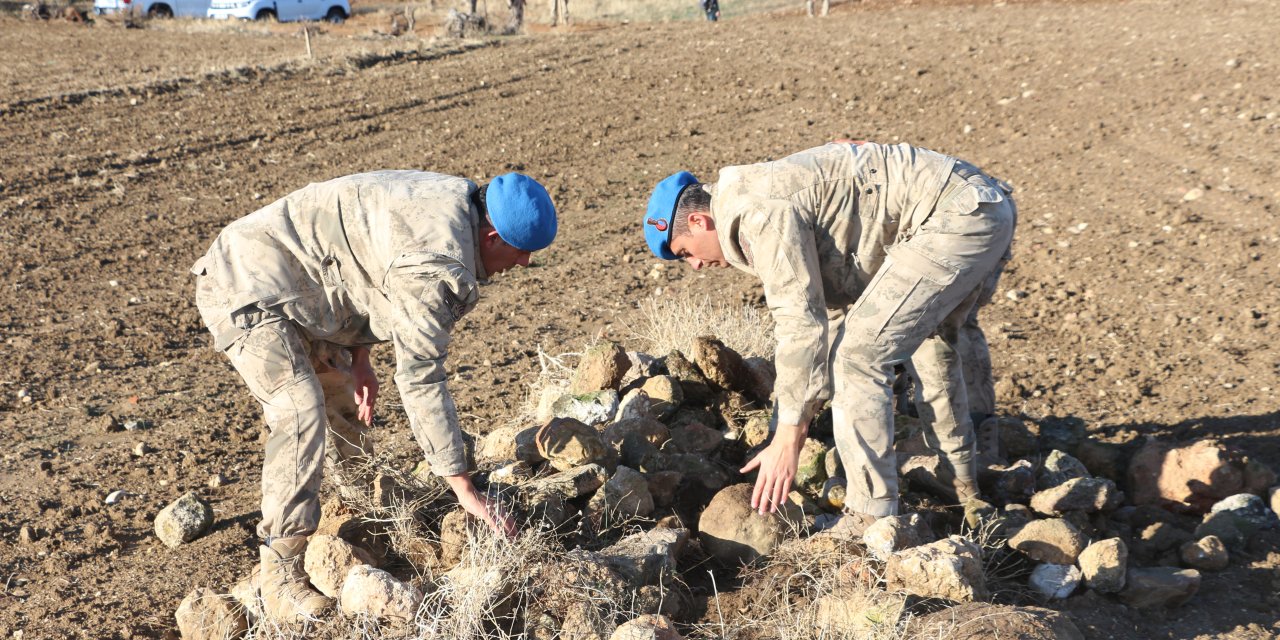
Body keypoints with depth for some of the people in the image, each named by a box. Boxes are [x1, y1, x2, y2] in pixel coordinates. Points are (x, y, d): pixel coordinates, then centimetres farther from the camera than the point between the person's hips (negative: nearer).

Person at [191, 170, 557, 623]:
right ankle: (281, 576, -18)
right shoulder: (435, 263, -28)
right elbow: (420, 379, -27)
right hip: (244, 288, -11)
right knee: (301, 411, -24)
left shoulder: (452, 201, 2)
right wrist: (464, 489, -23)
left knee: (343, 398, 19)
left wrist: (359, 357, 4)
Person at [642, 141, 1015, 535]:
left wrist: (787, 439, -17)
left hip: (958, 217, -11)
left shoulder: (760, 213, -15)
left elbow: (801, 324, -20)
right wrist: (804, 417, 22)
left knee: (858, 355, -11)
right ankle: (961, 481, 44)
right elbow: (830, 309, 21)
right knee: (927, 340, 28)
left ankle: (871, 518, -4)